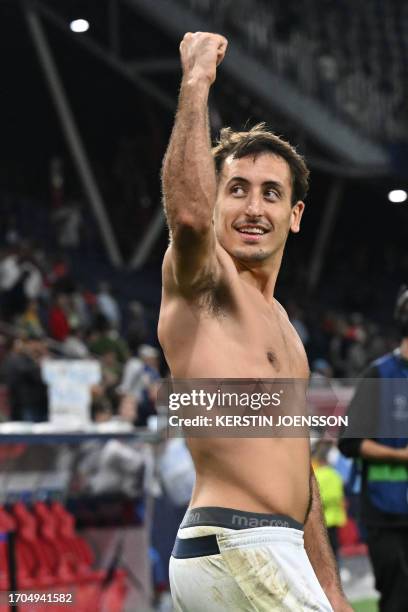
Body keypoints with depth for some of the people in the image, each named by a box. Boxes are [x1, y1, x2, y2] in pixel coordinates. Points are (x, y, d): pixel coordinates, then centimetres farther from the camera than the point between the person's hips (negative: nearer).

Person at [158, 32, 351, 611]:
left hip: (273, 555, 9)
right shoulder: (203, 281, -3)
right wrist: (196, 80, -23)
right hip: (236, 550, -9)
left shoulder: (278, 322, 24)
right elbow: (188, 215, -29)